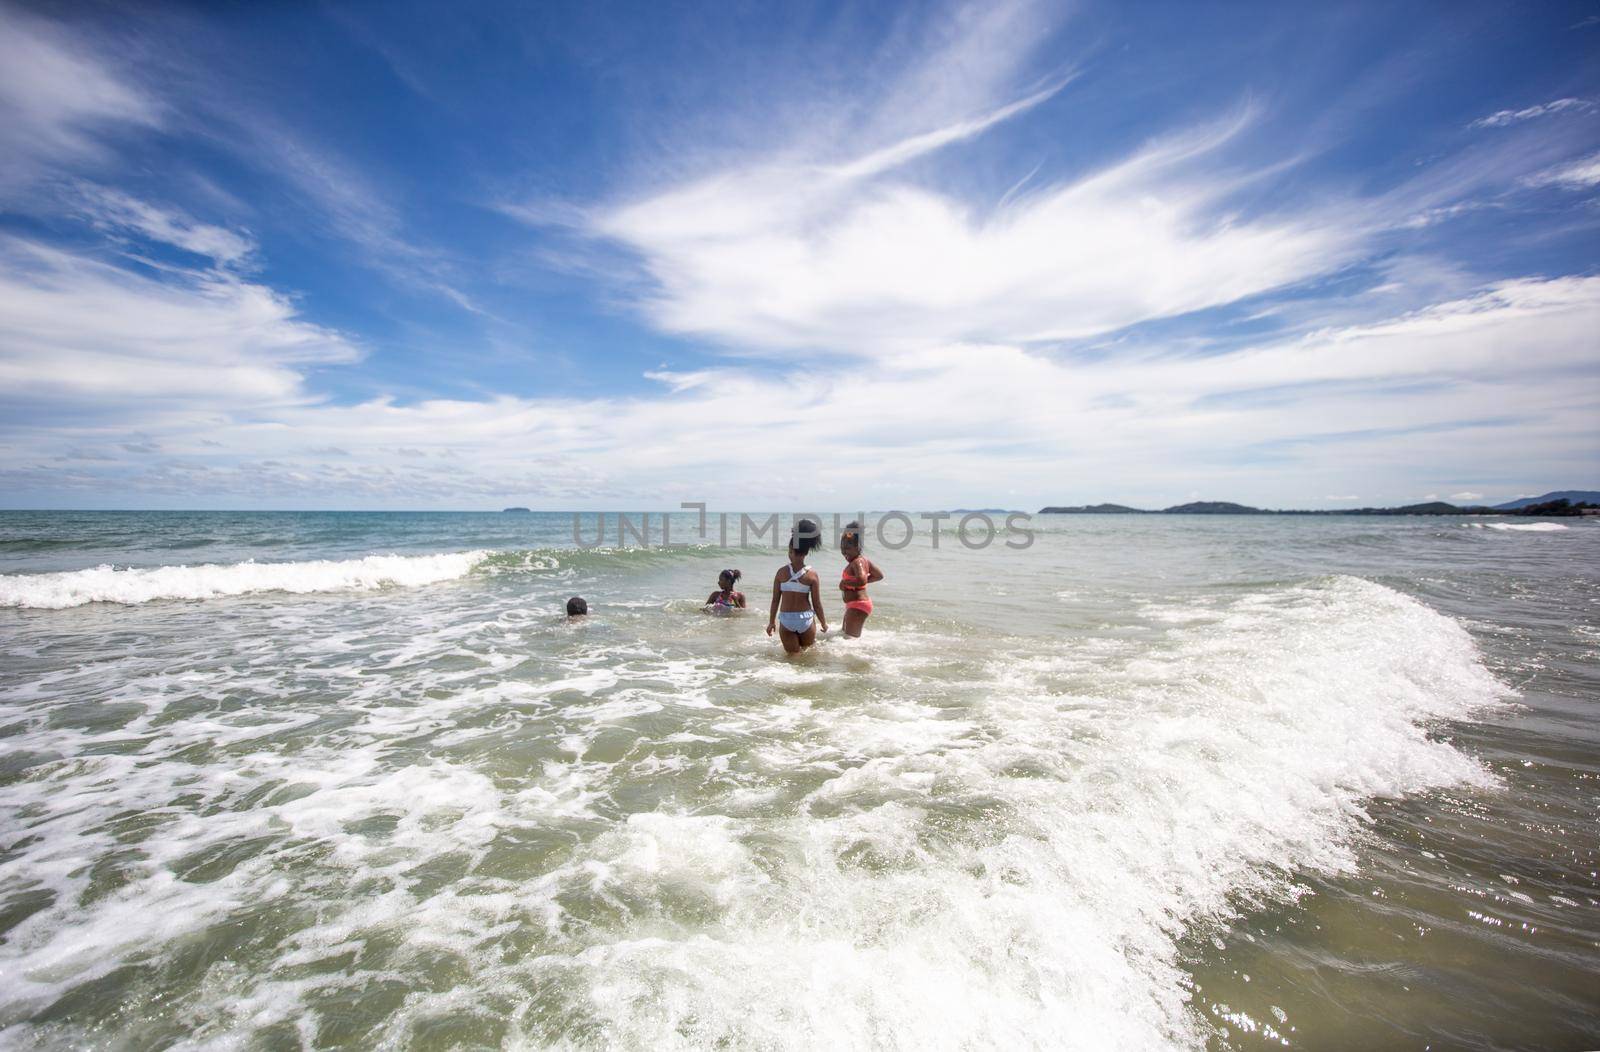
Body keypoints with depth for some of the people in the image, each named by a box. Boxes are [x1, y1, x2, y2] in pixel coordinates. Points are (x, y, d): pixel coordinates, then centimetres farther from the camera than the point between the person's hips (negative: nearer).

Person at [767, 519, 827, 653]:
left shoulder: (782, 572, -8)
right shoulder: (812, 575, -9)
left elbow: (775, 600, -4)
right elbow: (817, 604, -5)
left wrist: (771, 621, 8)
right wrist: (824, 623, 9)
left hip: (786, 620, 0)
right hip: (805, 619, 0)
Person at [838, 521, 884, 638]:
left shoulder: (857, 562, -21)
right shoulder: (864, 559, 8)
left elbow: (862, 581, -39)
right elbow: (879, 575, 17)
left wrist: (845, 582, -24)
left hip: (858, 605, -11)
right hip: (858, 604, 11)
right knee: (845, 634, 25)